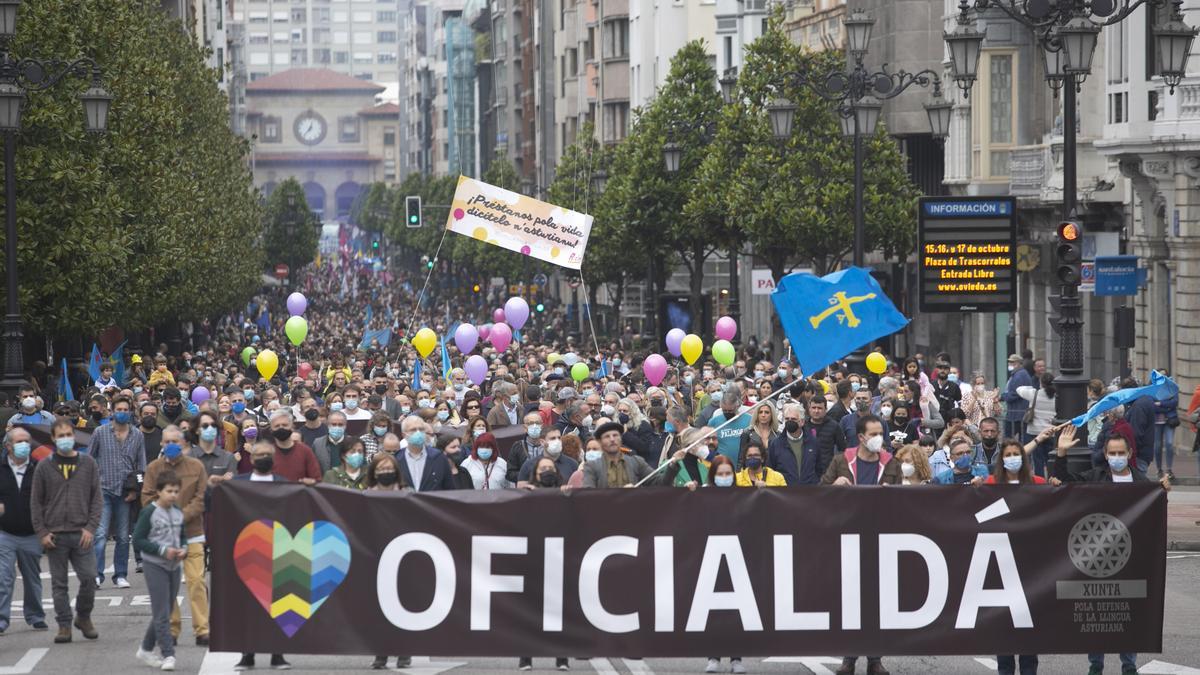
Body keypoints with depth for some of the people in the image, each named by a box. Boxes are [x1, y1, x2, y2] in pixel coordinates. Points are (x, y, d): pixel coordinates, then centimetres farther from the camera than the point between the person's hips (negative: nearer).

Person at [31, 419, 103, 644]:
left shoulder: (88, 464, 6)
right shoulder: (44, 467, 5)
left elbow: (97, 498, 5)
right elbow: (36, 502, 6)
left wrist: (91, 527, -6)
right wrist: (42, 532, -3)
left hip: (82, 534, 0)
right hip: (55, 535, 0)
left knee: (89, 578, -6)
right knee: (59, 583, 3)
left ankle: (83, 617, 15)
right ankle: (64, 625, 9)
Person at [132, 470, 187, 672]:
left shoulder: (178, 514, 7)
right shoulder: (149, 512, -11)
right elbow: (138, 540, -12)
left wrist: (184, 549, -3)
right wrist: (163, 550, -18)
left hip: (174, 566, 7)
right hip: (155, 565, -7)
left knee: (166, 610, 13)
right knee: (161, 613, -8)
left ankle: (146, 649, 27)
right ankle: (168, 655, -7)